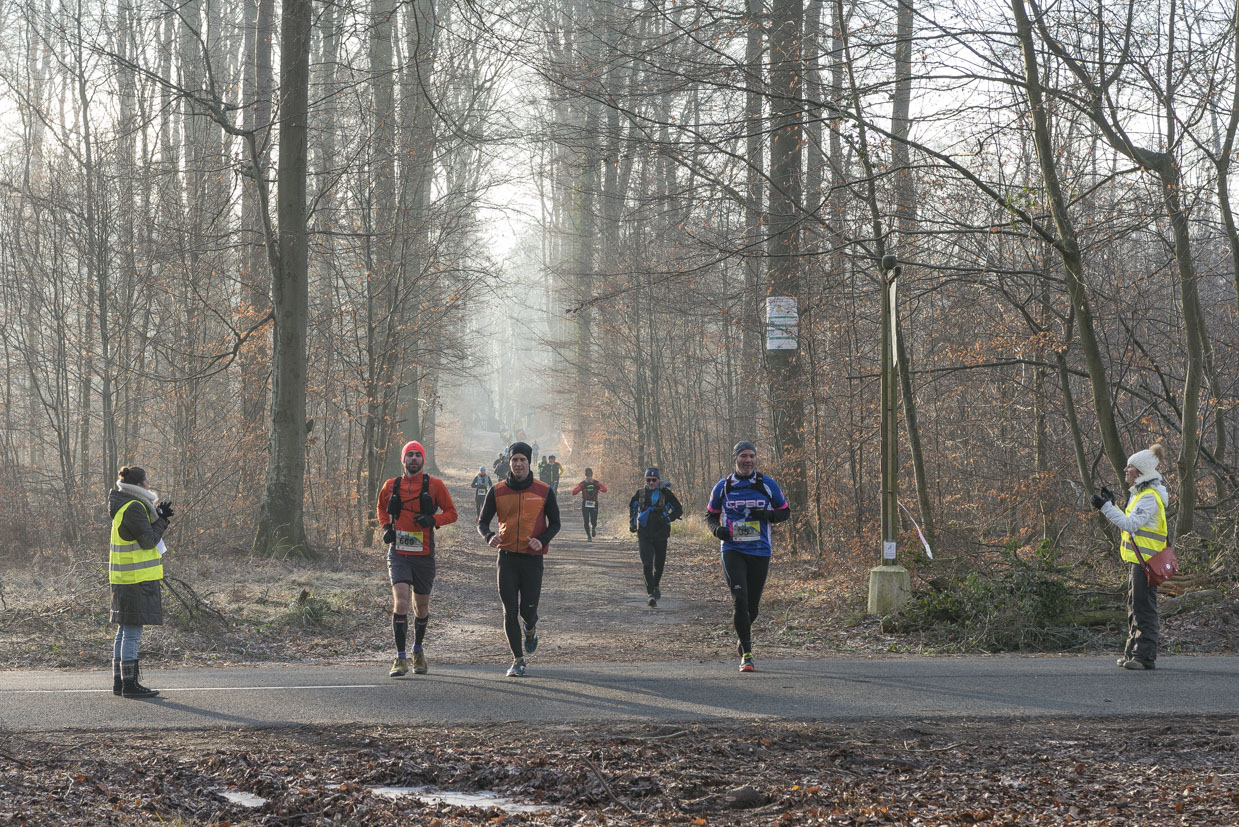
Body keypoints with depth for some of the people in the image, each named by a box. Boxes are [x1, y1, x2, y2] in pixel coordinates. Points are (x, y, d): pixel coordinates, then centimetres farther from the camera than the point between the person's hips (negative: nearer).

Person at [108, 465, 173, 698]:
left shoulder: (125, 506, 15)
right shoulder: (133, 508, -16)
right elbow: (148, 540, -17)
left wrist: (159, 516, 7)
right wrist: (161, 520, -3)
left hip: (125, 579, 11)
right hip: (136, 579, -11)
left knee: (124, 630, 15)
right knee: (132, 632, -7)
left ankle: (119, 682, 20)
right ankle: (130, 684, -5)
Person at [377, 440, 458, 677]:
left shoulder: (434, 485, 0)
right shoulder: (391, 486, 5)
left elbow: (451, 513, 5)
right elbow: (382, 508, 23)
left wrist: (433, 519, -14)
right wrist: (386, 528, 5)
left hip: (424, 555, 1)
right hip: (398, 553, 0)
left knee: (421, 607, 12)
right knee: (400, 602, -17)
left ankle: (418, 650, 37)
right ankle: (401, 658, -13)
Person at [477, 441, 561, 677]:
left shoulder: (544, 491, 0)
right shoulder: (497, 491, 2)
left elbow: (554, 523, 7)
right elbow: (482, 522, 7)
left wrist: (542, 540, -13)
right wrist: (489, 537, -16)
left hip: (532, 559, -1)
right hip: (507, 558, 1)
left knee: (528, 610, -1)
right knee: (510, 612, -2)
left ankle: (530, 630, 36)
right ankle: (518, 660, 9)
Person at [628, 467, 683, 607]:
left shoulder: (666, 494, -1)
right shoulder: (640, 493, 4)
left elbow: (679, 510, 6)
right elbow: (632, 506, 24)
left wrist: (667, 518, -9)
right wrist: (632, 522, 14)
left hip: (661, 536, 0)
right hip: (644, 535, 0)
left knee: (659, 564, 12)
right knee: (647, 564, -14)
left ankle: (656, 586, 39)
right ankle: (650, 594, -17)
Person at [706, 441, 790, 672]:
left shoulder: (767, 484, 2)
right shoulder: (723, 486, 3)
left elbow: (785, 511, 10)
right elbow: (711, 514, 13)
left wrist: (767, 515, -11)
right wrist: (716, 529, -9)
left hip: (760, 550, 1)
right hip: (732, 550, -1)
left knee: (752, 603, 9)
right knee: (739, 598, -17)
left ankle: (743, 635, 42)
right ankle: (746, 654, -13)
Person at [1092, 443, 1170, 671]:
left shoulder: (1150, 497, -15)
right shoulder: (1139, 493, 17)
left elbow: (1131, 524, -23)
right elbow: (1128, 525, 20)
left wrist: (1106, 507, -21)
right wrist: (1110, 505, 12)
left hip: (1146, 561, -10)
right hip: (1136, 559, 10)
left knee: (1143, 608, -10)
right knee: (1134, 607, 13)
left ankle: (1145, 656, -9)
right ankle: (1133, 652, 19)